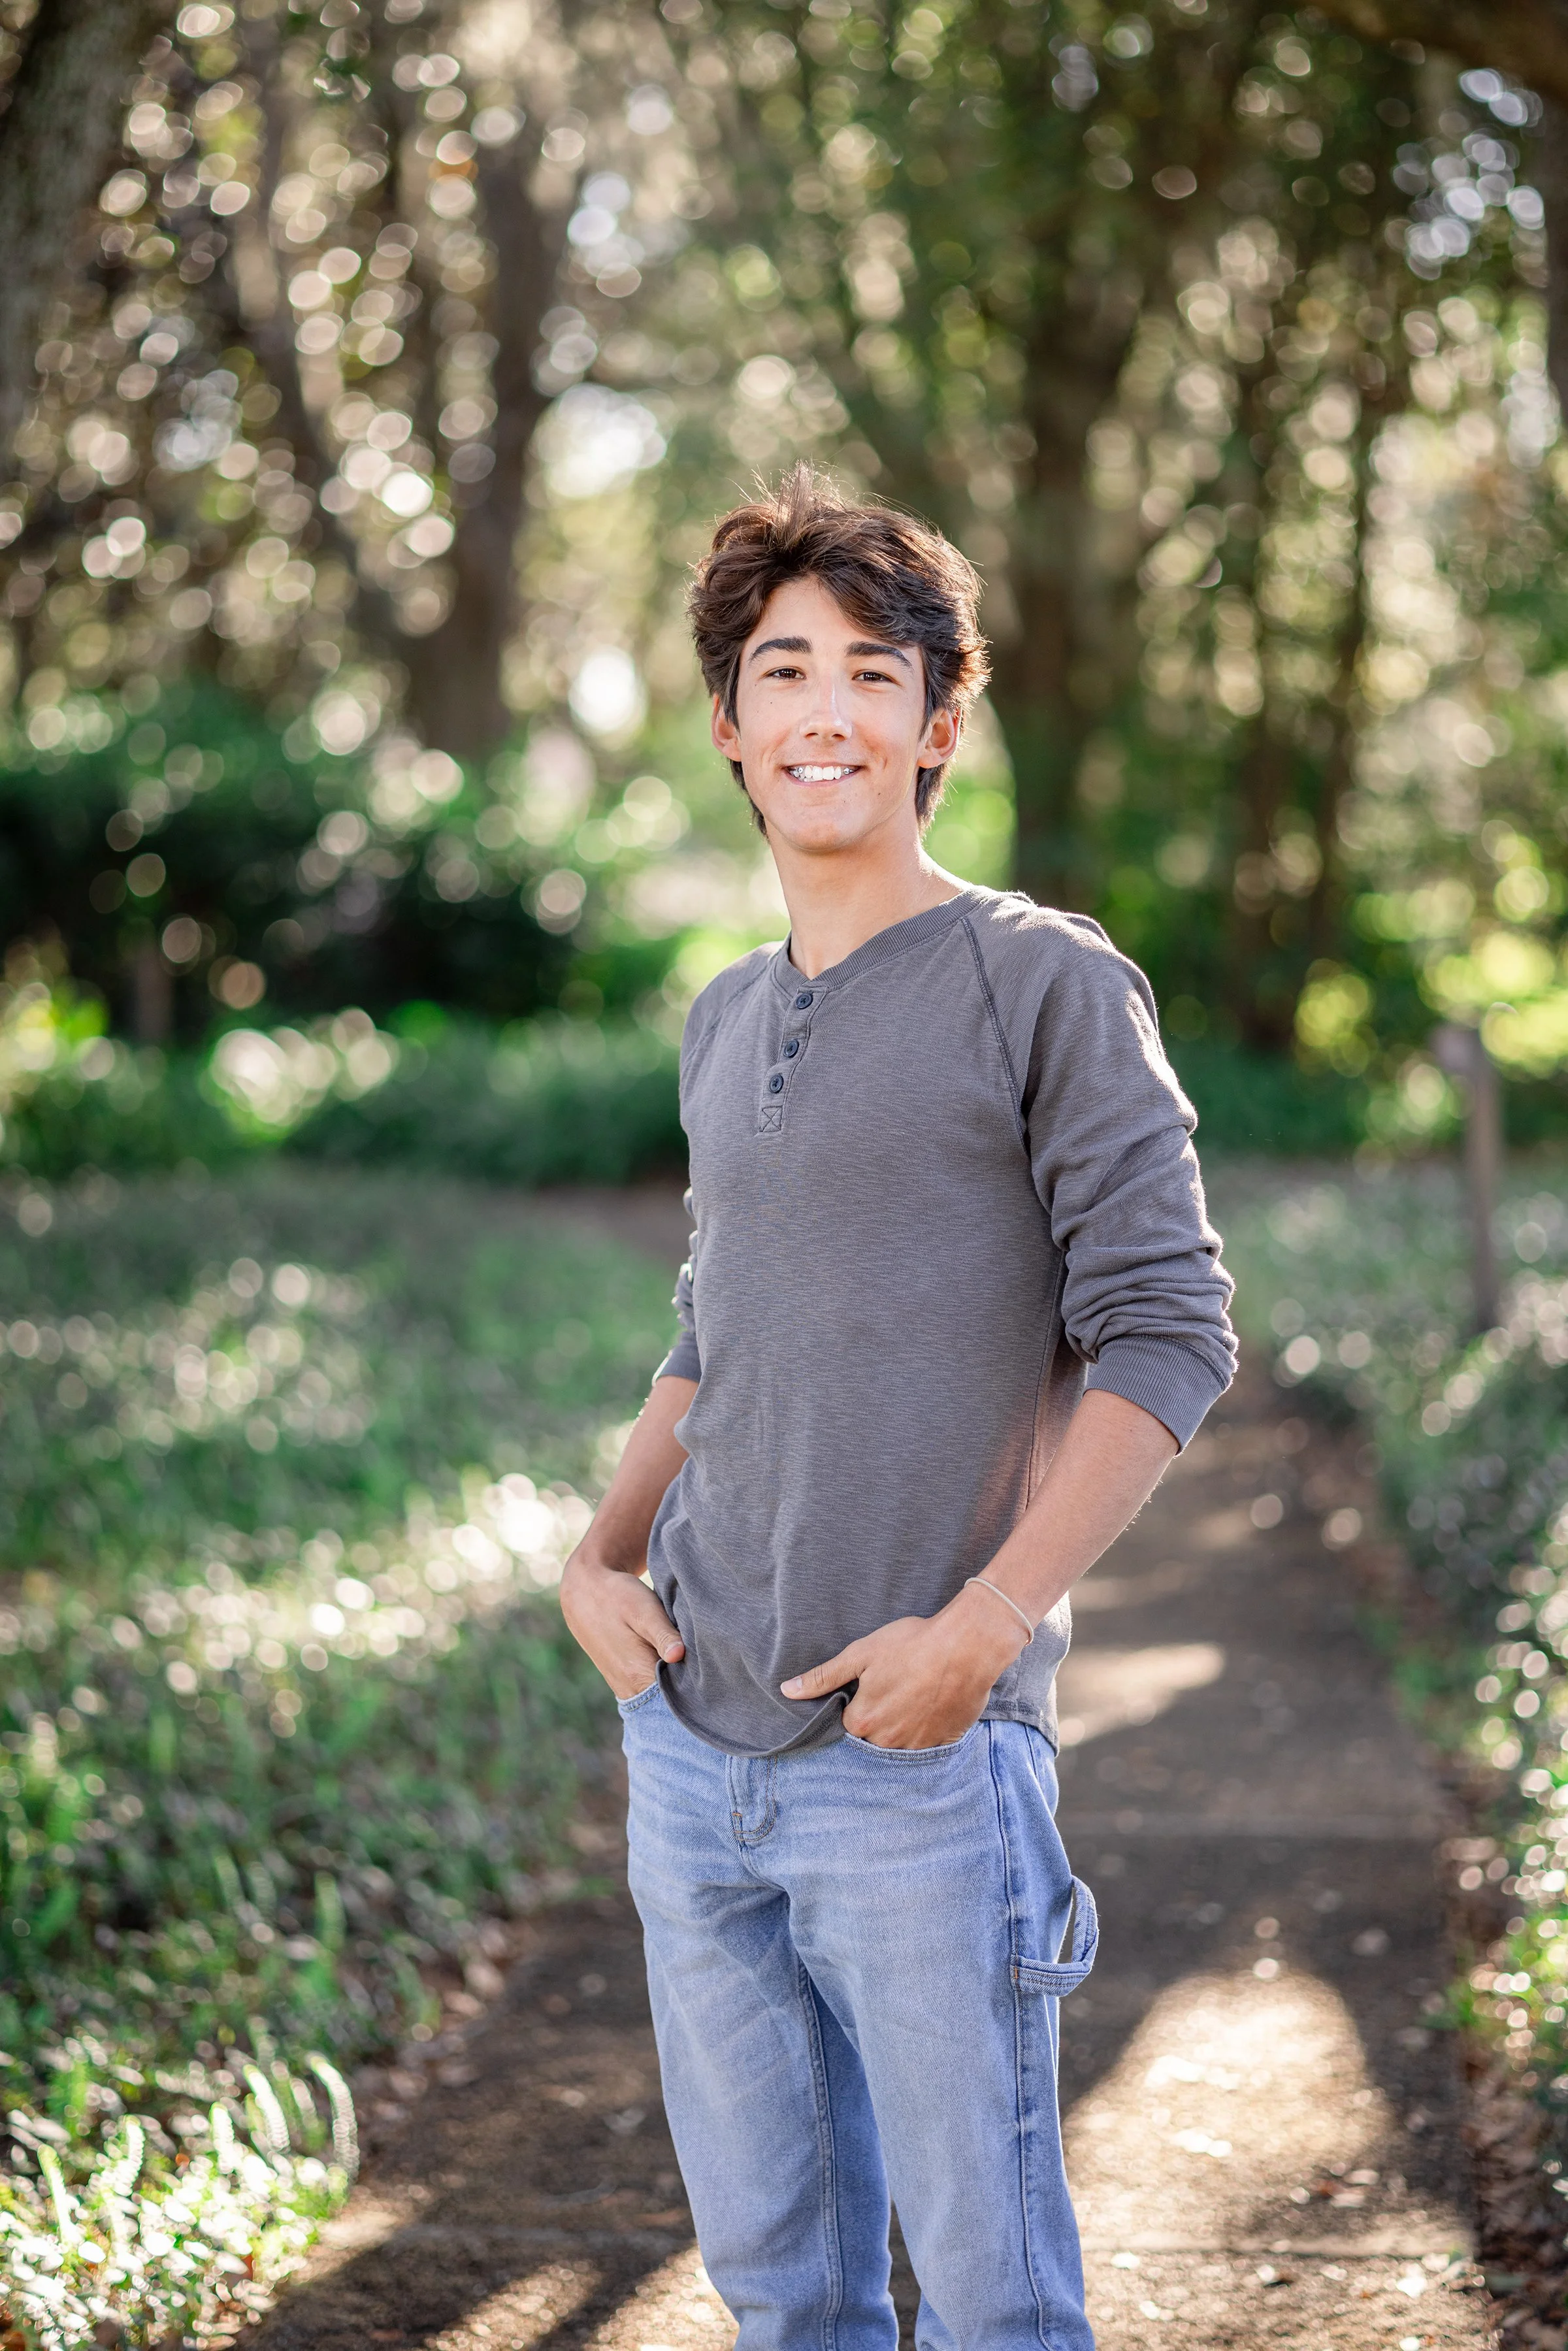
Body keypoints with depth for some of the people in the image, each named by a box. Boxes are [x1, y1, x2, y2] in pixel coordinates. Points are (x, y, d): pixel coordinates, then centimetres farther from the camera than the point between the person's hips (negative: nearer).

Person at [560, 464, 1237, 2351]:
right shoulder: (724, 1025, 15)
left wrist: (986, 1624, -17)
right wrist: (597, 1555, 9)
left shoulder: (1047, 988, -5)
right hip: (686, 1746, 6)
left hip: (920, 1765, -6)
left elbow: (1166, 1334, -10)